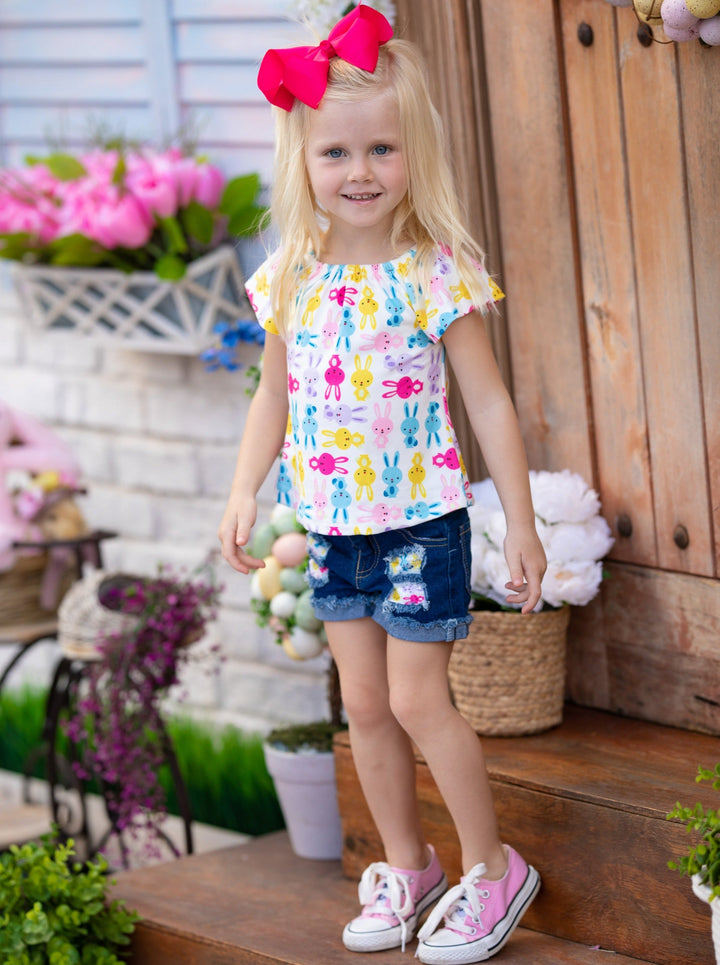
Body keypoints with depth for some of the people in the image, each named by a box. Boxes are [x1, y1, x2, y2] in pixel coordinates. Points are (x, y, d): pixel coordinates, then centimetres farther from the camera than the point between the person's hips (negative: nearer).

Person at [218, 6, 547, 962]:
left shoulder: (440, 273, -13)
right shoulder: (290, 281, 0)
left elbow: (488, 400, -8)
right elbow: (275, 394, 13)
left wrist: (522, 523, -7)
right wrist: (244, 492, 7)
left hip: (423, 517, -5)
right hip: (334, 524, 5)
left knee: (417, 701, -3)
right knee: (364, 702, 12)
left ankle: (491, 868, 13)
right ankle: (405, 864, 28)